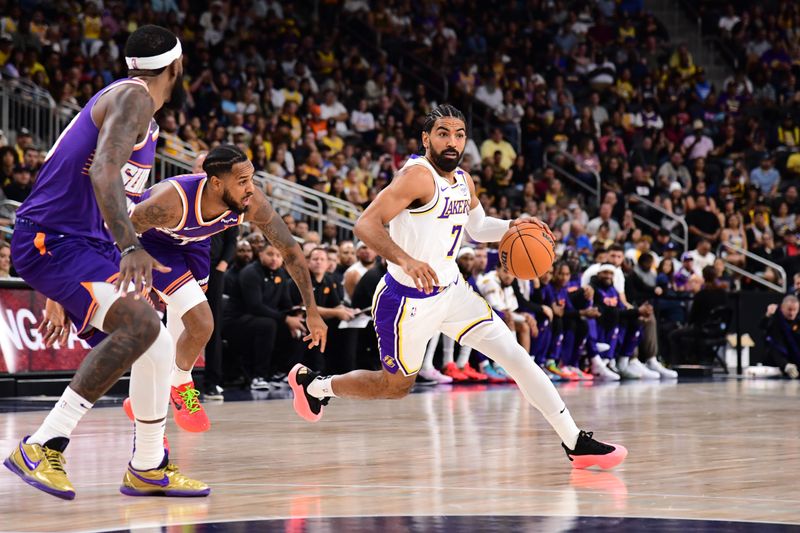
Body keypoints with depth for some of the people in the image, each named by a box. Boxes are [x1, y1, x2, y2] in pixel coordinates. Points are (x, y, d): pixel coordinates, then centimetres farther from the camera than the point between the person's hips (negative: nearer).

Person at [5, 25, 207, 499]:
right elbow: (103, 171, -29)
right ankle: (43, 447, -25)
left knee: (157, 348, 11)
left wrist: (62, 296, 29)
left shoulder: (141, 113, 21)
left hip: (85, 245, 10)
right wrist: (131, 248, -42)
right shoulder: (132, 98, -11)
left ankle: (149, 469, 25)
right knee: (139, 326, -27)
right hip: (50, 241, -10)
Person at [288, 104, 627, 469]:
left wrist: (512, 227, 5)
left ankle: (575, 443, -3)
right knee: (397, 385, 11)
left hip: (451, 291, 7)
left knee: (515, 355, -6)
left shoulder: (464, 182, 5)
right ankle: (312, 383, 37)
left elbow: (477, 227, 26)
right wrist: (406, 260, -43)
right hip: (408, 299, -7)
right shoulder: (418, 175, -20)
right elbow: (366, 225, -28)